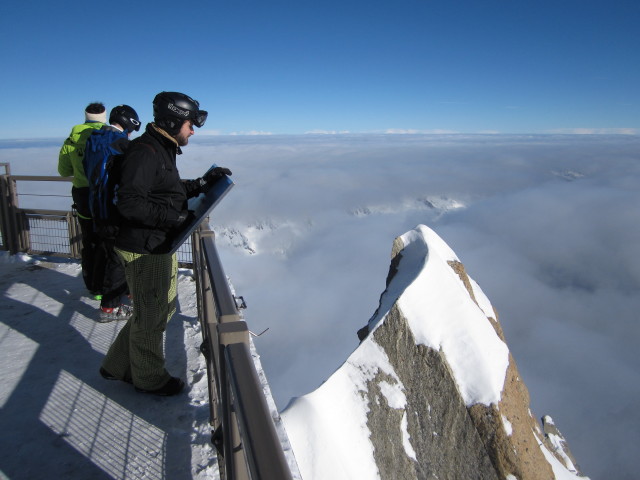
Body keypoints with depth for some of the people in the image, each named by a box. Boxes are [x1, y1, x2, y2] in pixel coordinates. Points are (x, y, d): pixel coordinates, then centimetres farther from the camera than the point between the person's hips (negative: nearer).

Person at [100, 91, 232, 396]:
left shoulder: (162, 150, 13)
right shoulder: (144, 152, -20)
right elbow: (130, 203, -27)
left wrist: (202, 184, 10)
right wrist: (174, 218, -23)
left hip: (162, 247, 10)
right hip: (144, 251, -10)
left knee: (163, 307, 21)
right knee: (150, 316, 7)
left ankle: (118, 366, 37)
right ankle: (149, 379, 31)